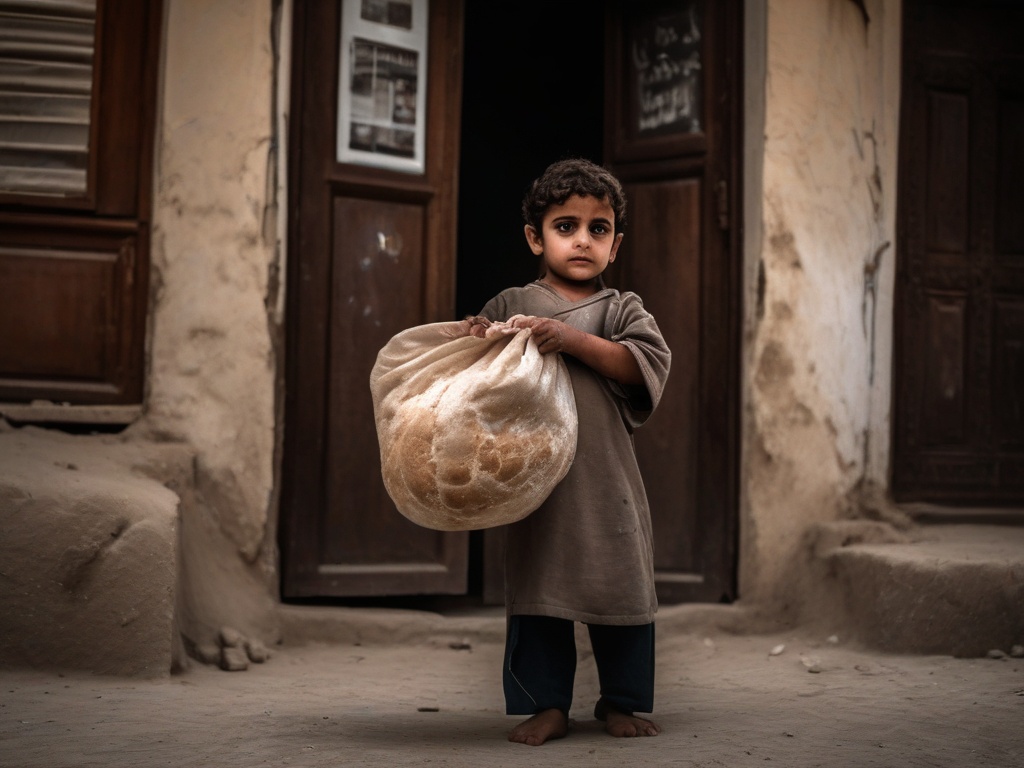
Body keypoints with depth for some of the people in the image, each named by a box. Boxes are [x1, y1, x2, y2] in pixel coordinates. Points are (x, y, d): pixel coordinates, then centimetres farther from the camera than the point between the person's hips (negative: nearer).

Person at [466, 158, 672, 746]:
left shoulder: (622, 310, 7)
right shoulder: (509, 306, 8)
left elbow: (651, 362, -10)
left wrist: (573, 340, -18)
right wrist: (478, 344, -11)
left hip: (607, 478, 0)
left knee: (622, 587, 6)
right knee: (537, 592, 2)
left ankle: (623, 703, 22)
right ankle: (546, 705, 13)